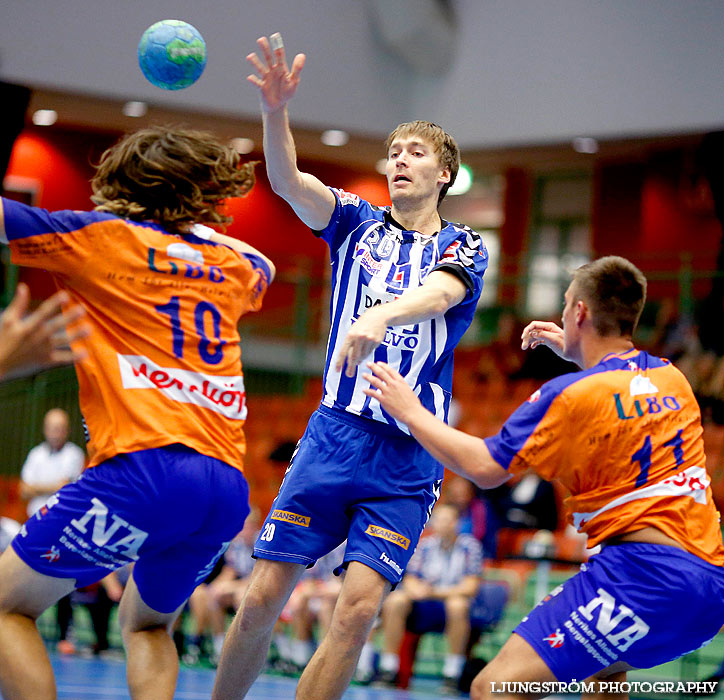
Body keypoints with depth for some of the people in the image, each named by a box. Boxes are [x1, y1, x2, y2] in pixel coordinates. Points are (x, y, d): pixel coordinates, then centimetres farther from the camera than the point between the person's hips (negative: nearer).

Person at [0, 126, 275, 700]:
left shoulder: (104, 237, 5)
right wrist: (193, 220, 54)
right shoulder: (234, 265, 21)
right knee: (146, 624, 28)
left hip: (144, 464, -6)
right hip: (228, 485, 6)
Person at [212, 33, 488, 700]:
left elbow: (438, 292, -18)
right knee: (263, 598, -3)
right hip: (333, 436, 1)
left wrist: (381, 318, -40)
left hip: (408, 455, -1)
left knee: (359, 608, -13)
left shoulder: (463, 247, 5)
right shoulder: (357, 221, 10)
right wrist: (276, 112, -28)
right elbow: (289, 182, -8)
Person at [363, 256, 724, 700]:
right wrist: (572, 352, 43)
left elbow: (484, 467, -5)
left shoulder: (572, 395, -9)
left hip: (648, 573, -9)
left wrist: (410, 411, 7)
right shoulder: (672, 378, 14)